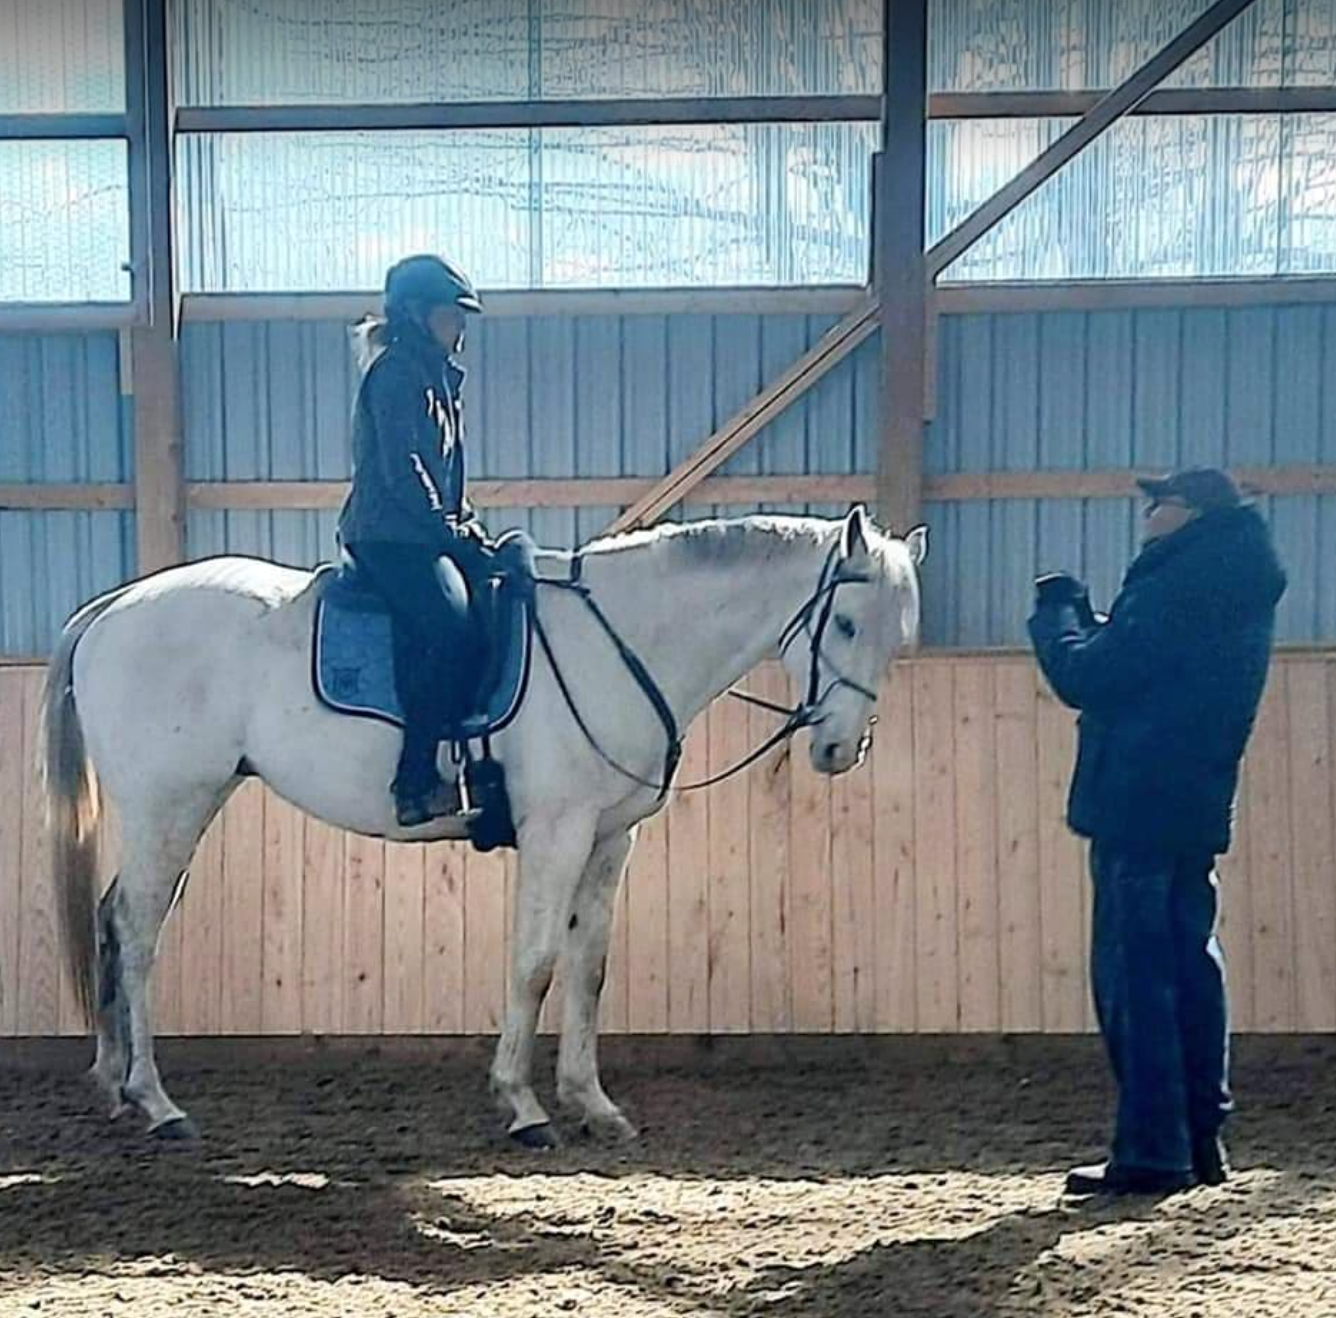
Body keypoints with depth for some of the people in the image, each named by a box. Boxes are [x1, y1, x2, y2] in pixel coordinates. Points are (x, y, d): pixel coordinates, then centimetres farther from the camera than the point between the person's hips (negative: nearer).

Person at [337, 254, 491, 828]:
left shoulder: (438, 377, 22)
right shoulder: (396, 373, -8)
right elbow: (401, 468, -16)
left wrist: (466, 525, 12)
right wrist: (448, 530, -16)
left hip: (426, 537, 11)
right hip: (391, 538, -10)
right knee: (454, 630, -27)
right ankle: (416, 785, -27)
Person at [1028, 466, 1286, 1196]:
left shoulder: (1174, 589, -16)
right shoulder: (1235, 592, 15)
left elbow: (1085, 677, -15)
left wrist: (1057, 614, 1)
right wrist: (1082, 620, 12)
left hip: (1138, 807, -10)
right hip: (1194, 808, 10)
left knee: (1134, 973, -7)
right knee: (1187, 965, 13)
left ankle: (1151, 1151, -7)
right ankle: (1201, 1138, 18)